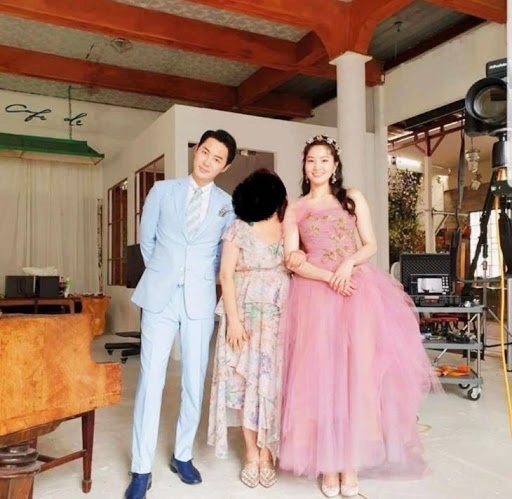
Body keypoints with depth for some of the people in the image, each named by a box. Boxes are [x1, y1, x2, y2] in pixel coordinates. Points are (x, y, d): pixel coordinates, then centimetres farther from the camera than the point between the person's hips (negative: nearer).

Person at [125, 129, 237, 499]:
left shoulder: (228, 205, 4)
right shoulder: (163, 190, 4)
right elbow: (147, 238, 13)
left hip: (200, 301, 1)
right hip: (160, 296, 0)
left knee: (194, 382, 7)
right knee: (151, 380, -1)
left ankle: (183, 455, 26)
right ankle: (142, 469, 10)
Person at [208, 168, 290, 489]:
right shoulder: (239, 229, 0)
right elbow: (226, 274, -5)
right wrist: (233, 319, -12)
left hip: (280, 316, 2)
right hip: (247, 314, -2)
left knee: (273, 380, 2)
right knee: (246, 379, 2)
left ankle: (266, 451, 14)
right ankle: (252, 453, 15)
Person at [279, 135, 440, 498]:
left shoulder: (353, 198, 12)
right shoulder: (295, 209, 12)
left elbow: (371, 245, 7)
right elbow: (293, 258, 2)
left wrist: (348, 264, -13)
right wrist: (329, 277, -12)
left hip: (356, 290, 0)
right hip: (315, 293, 0)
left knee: (356, 371, -5)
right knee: (320, 372, -3)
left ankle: (351, 462, 3)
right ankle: (328, 464, 6)